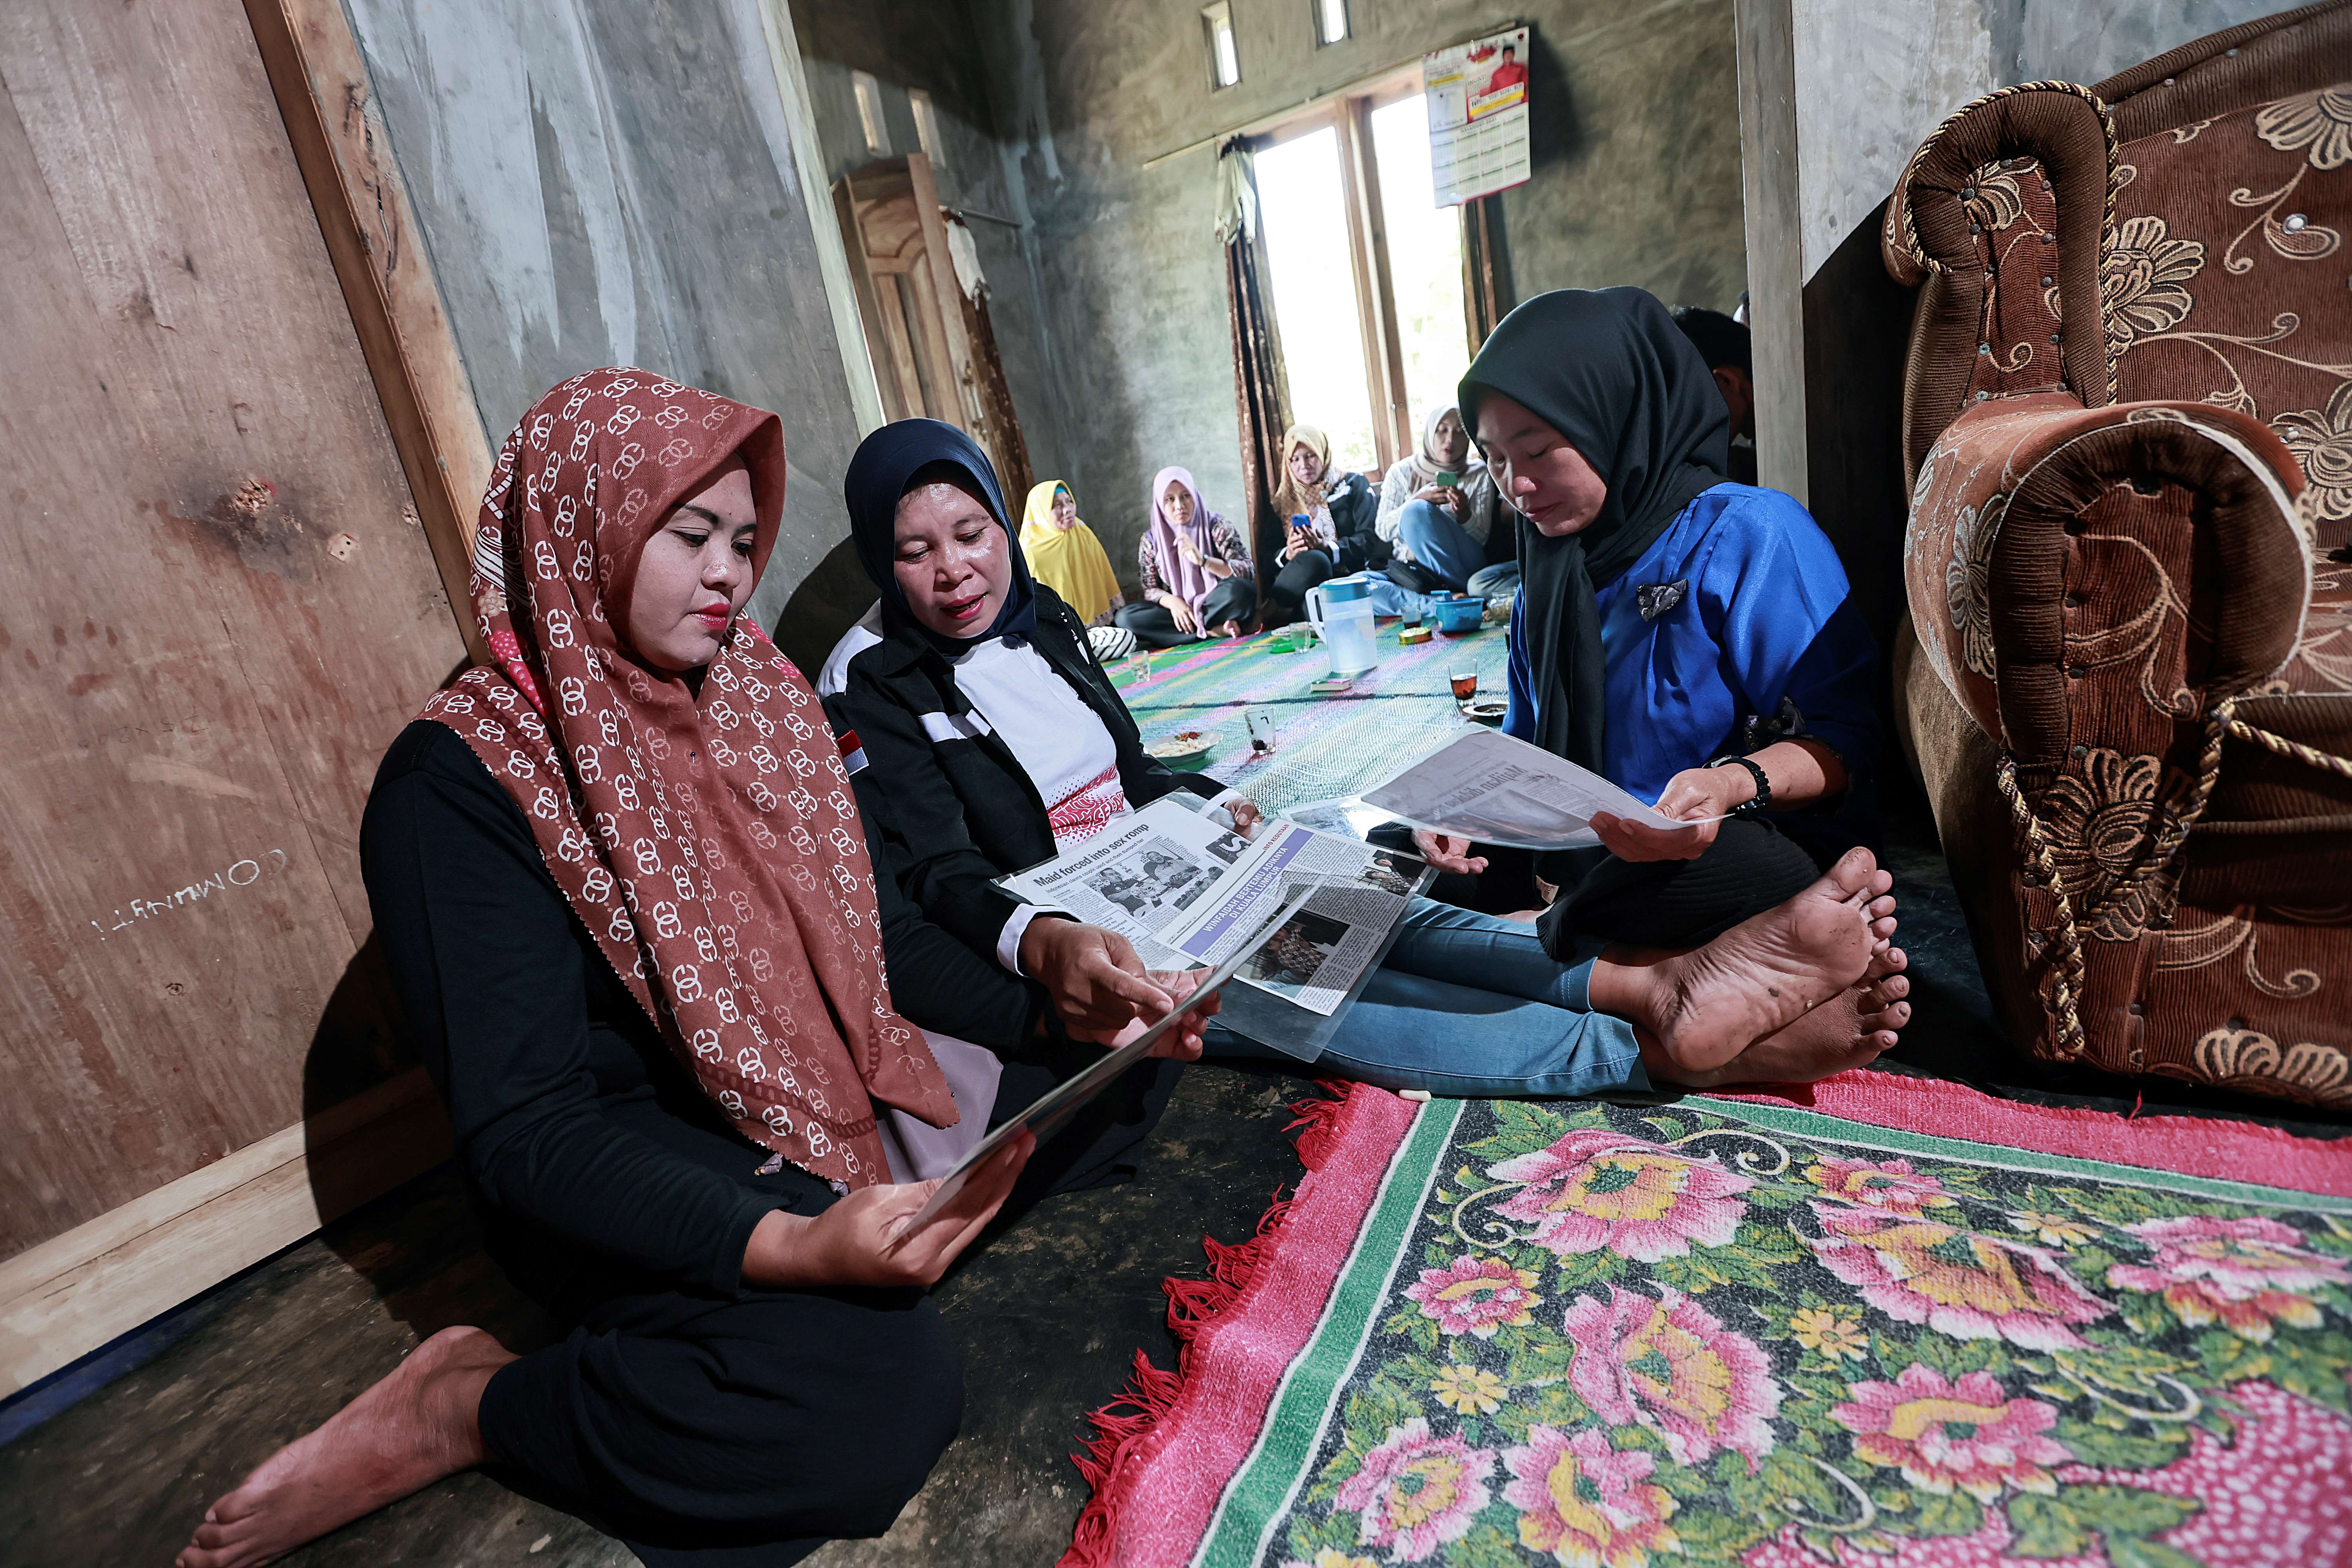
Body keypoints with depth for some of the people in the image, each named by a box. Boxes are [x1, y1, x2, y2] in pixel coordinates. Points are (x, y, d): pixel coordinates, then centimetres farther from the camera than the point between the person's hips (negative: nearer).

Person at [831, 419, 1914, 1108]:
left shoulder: (1044, 624, 13)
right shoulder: (877, 700, -6)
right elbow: (940, 880, -18)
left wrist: (1221, 809, 1)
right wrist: (1044, 942, -40)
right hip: (1074, 951, -6)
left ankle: (1674, 986, -36)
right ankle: (1670, 1047, -44)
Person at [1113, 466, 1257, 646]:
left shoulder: (1217, 527, -4)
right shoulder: (1151, 540, 3)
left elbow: (1248, 572, -13)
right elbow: (1151, 589, 4)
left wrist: (1203, 560, -28)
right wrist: (1172, 601, -19)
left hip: (1218, 606, -4)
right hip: (1179, 611, 4)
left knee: (1239, 589, -36)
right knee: (1124, 618, -23)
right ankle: (1214, 630, -23)